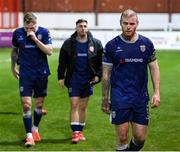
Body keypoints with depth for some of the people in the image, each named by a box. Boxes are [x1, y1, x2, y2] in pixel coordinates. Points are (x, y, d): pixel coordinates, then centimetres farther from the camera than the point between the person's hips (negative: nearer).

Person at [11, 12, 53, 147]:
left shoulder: (44, 32, -8)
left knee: (39, 104, 11)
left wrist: (35, 39, -24)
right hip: (25, 74, 0)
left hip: (41, 73, 0)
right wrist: (13, 67, 17)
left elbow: (49, 51, -17)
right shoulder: (17, 33, -3)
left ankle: (35, 129, 33)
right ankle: (29, 135, -4)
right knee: (26, 104, -9)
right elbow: (14, 50, 14)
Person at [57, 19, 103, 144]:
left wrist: (98, 75, 1)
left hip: (88, 80, 2)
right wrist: (61, 77, 1)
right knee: (74, 106, -7)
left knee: (83, 107, 10)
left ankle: (80, 131, 20)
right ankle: (75, 133, -8)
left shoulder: (95, 44, 0)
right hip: (73, 80, -2)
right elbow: (62, 62, 3)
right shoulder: (68, 43, -3)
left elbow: (101, 61, 8)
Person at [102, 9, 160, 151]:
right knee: (122, 137, -3)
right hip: (119, 97, -2)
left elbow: (154, 68, 9)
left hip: (141, 97, 2)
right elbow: (106, 74, 4)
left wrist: (156, 92, -1)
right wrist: (105, 99, 5)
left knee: (140, 137, 3)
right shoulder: (111, 46, -1)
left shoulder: (146, 43, 4)